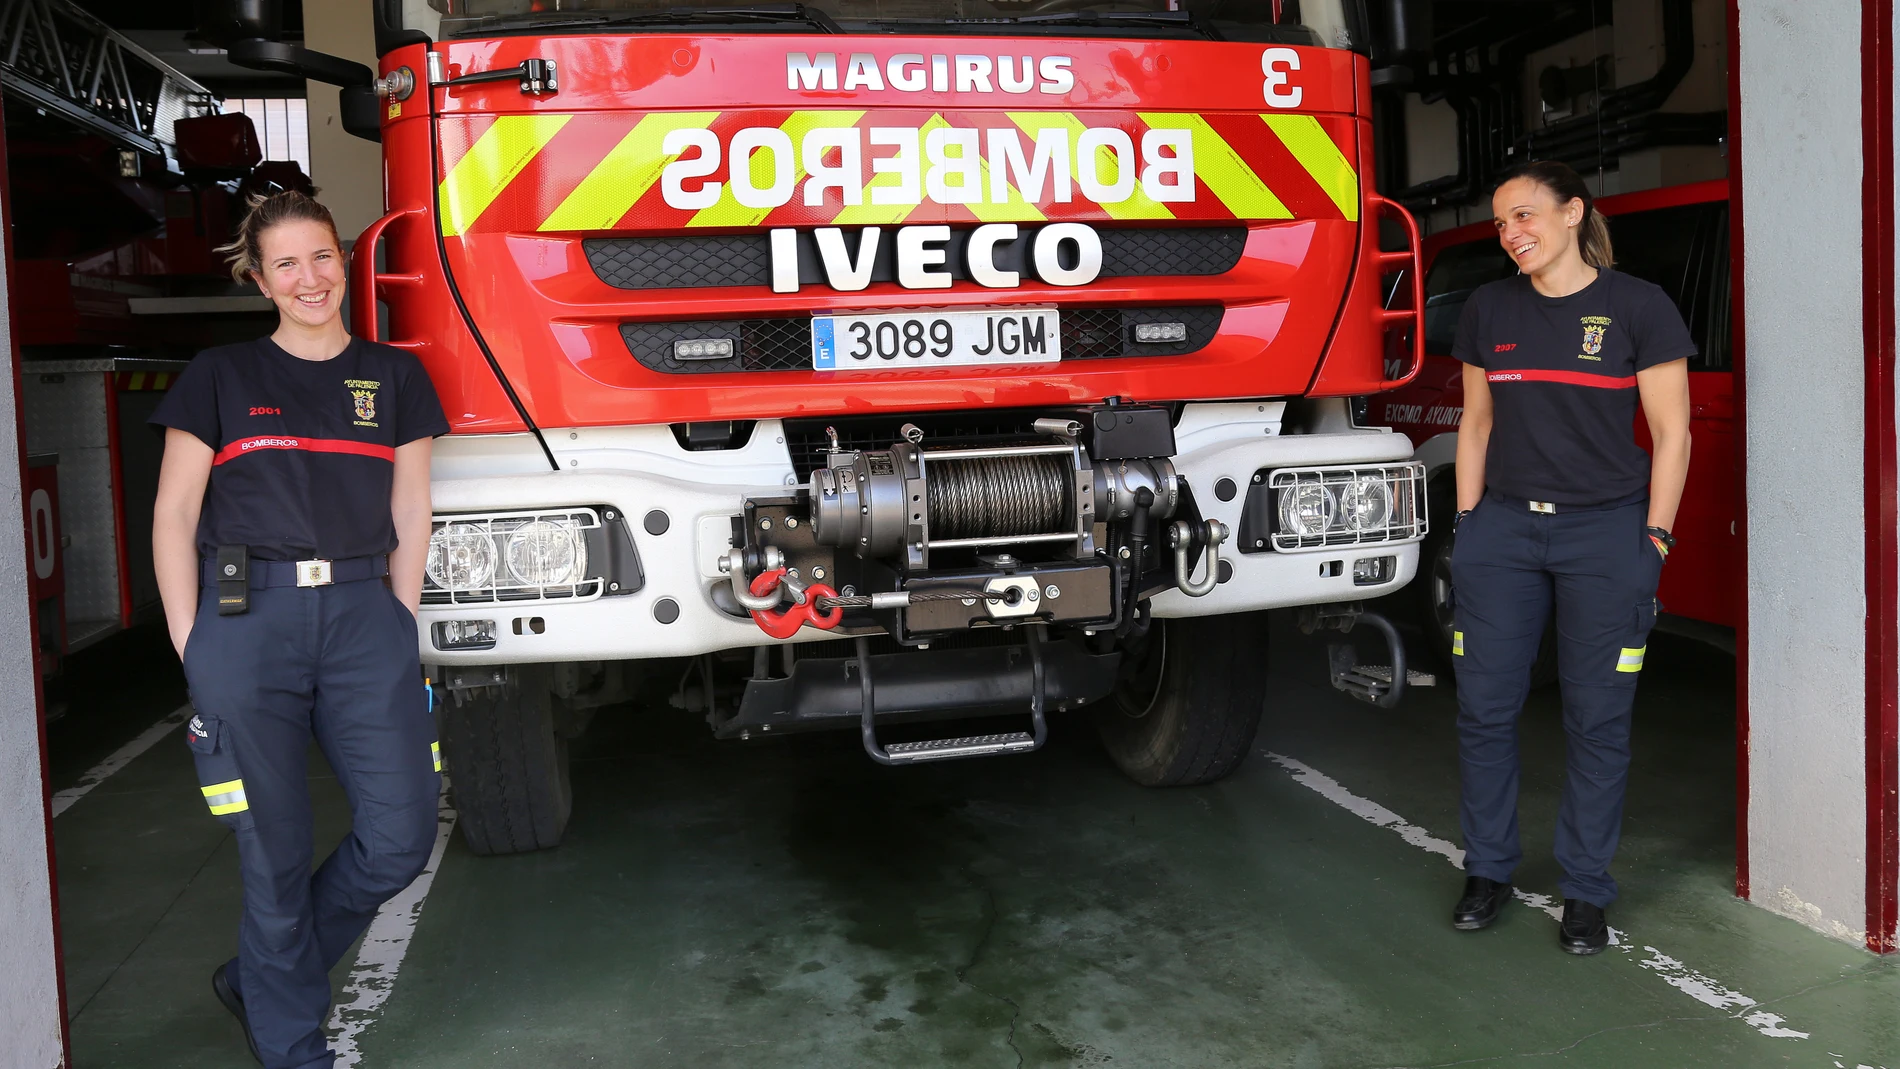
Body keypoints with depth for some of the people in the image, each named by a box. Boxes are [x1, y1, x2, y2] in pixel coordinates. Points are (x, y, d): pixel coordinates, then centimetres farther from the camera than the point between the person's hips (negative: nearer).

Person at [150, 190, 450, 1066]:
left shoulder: (393, 377, 12)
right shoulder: (220, 377, 7)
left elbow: (409, 516, 11)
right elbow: (174, 515, 4)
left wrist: (398, 628, 4)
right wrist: (193, 648, -3)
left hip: (361, 614, 2)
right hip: (245, 617, -2)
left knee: (400, 838, -1)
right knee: (274, 853, 2)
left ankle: (259, 981, 24)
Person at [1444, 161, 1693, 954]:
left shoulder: (1638, 308, -3)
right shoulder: (1490, 309, 8)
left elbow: (1671, 434, -1)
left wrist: (1654, 540, -6)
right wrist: (1467, 523, 9)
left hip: (1606, 532, -3)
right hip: (1502, 530, 3)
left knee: (1596, 718, 3)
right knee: (1485, 707, 4)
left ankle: (1585, 891, 16)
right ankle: (1489, 871, 20)